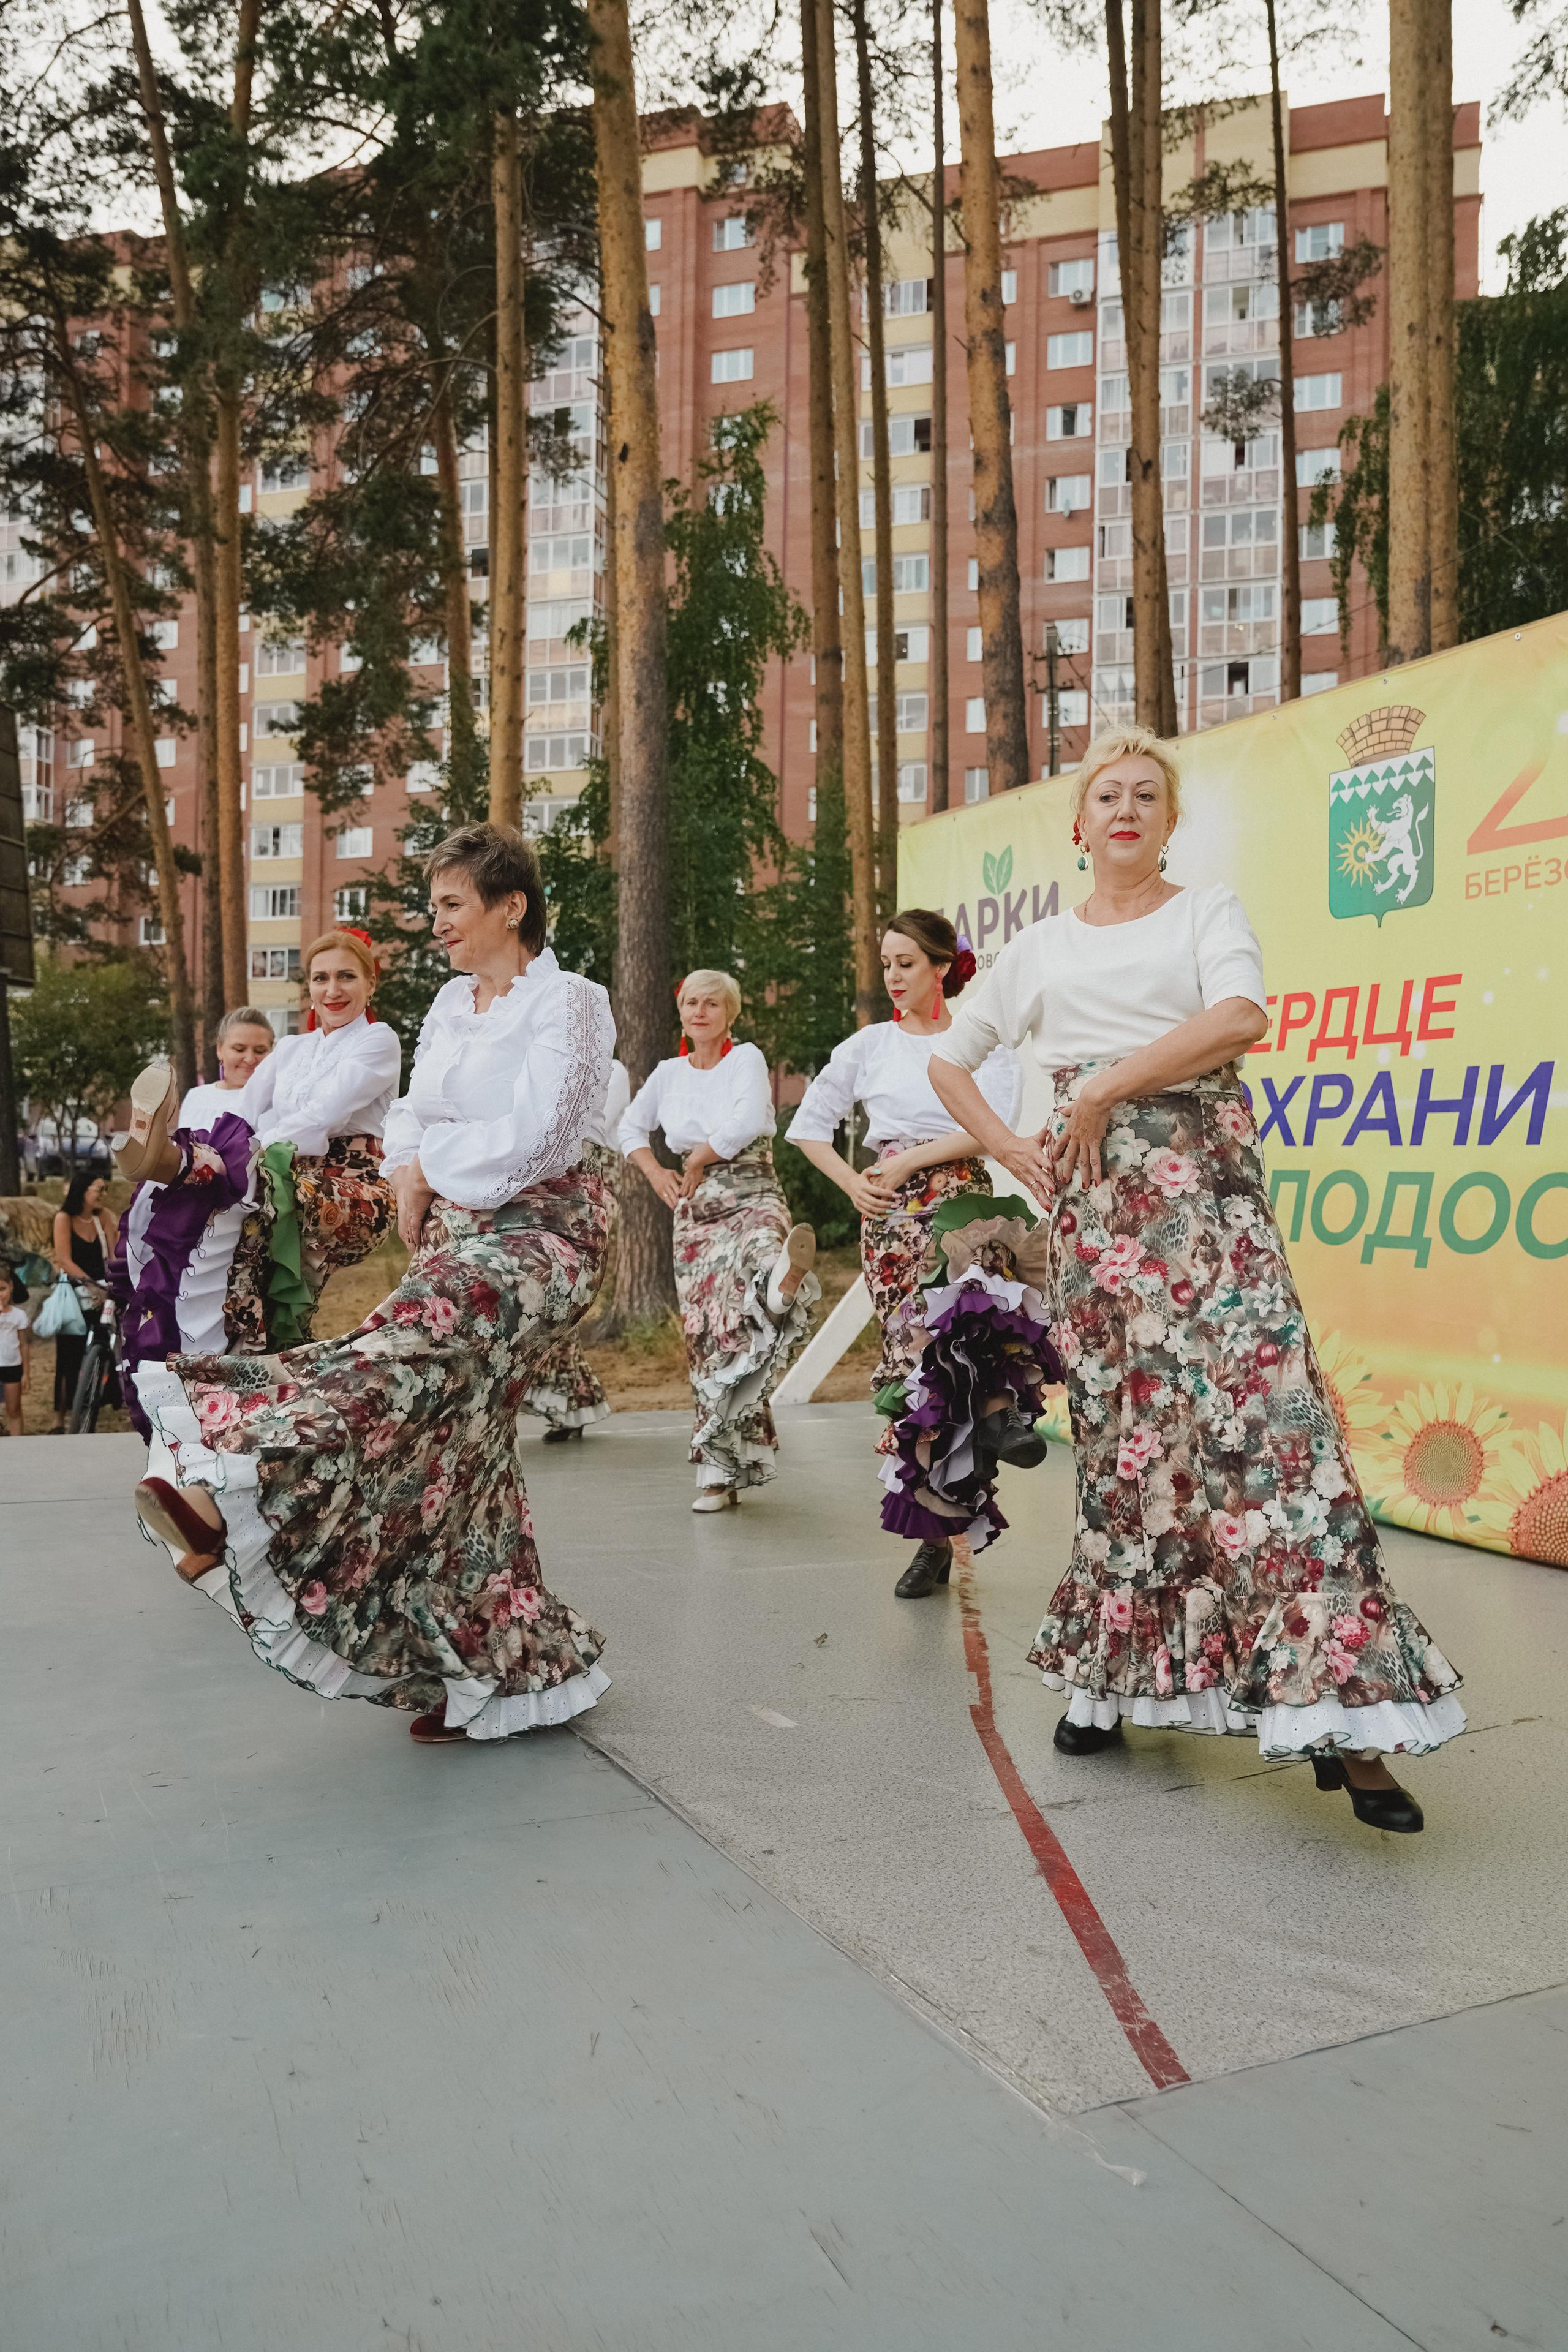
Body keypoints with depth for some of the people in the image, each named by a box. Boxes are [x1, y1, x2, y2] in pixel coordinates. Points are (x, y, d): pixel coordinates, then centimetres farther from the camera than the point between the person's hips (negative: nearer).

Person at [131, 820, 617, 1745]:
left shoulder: (567, 1003, -7)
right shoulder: (453, 1003, 16)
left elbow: (528, 1138, -18)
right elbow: (412, 1117, 17)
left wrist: (432, 1169, -6)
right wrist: (410, 1177, -4)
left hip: (538, 1229, -8)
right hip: (456, 1232, 8)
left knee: (412, 1347, -31)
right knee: (456, 1439, 4)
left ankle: (234, 1495, -50)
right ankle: (508, 1668, 14)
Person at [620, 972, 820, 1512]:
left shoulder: (746, 1059, -1)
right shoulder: (668, 1073, 12)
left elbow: (746, 1123, -18)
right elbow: (631, 1128, 24)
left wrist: (696, 1161, -8)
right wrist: (657, 1174, 8)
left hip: (751, 1193, -3)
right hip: (694, 1208, 4)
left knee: (757, 1249, -40)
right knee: (705, 1330, 0)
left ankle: (784, 1278, -80)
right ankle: (720, 1470, 6)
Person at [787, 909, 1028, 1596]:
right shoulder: (870, 1045, 13)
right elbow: (809, 1124, 17)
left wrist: (907, 1161, -10)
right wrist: (853, 1182, 4)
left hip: (959, 1208, -2)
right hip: (889, 1217, 3)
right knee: (909, 1357, -2)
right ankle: (933, 1528, 5)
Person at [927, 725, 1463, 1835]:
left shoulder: (1210, 910, 9)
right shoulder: (1042, 947, 17)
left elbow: (1242, 1016, -12)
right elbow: (950, 1058, 24)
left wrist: (1104, 1087, -12)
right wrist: (1011, 1149, 9)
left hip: (1206, 1188, -3)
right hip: (1095, 1201, 3)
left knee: (1262, 1402, -14)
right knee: (1119, 1423, 4)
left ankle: (1338, 1709, -13)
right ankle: (1111, 1673, 18)